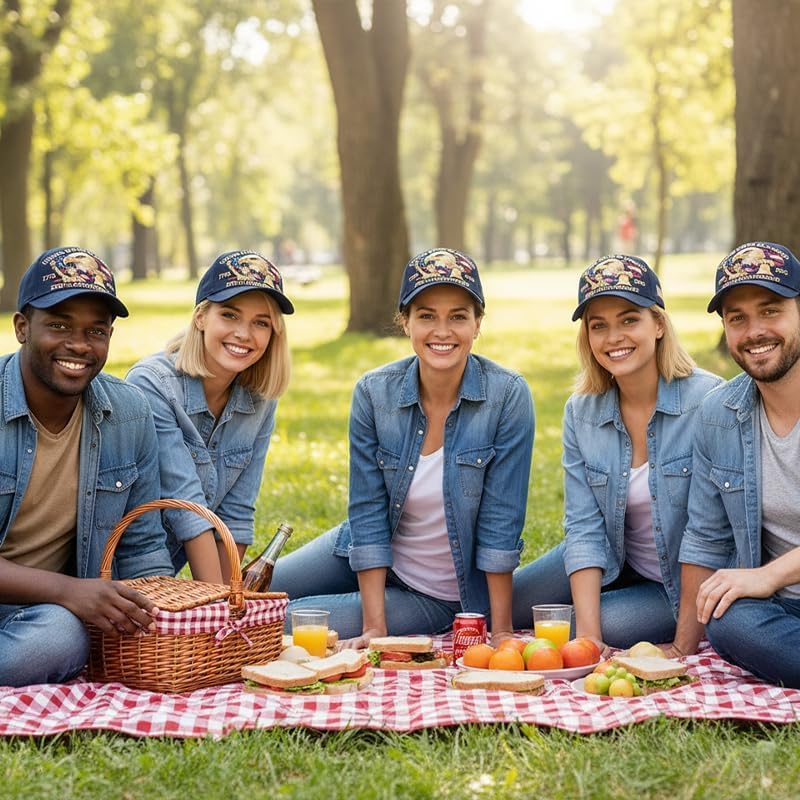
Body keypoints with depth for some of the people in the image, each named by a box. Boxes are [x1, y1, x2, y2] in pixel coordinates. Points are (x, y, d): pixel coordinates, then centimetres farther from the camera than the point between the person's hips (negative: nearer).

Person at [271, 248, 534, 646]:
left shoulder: (508, 396, -22)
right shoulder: (373, 392, -14)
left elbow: (501, 521, -19)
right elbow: (368, 511, -13)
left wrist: (501, 632, -20)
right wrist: (374, 629, -18)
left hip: (443, 595, -4)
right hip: (374, 563, 4)